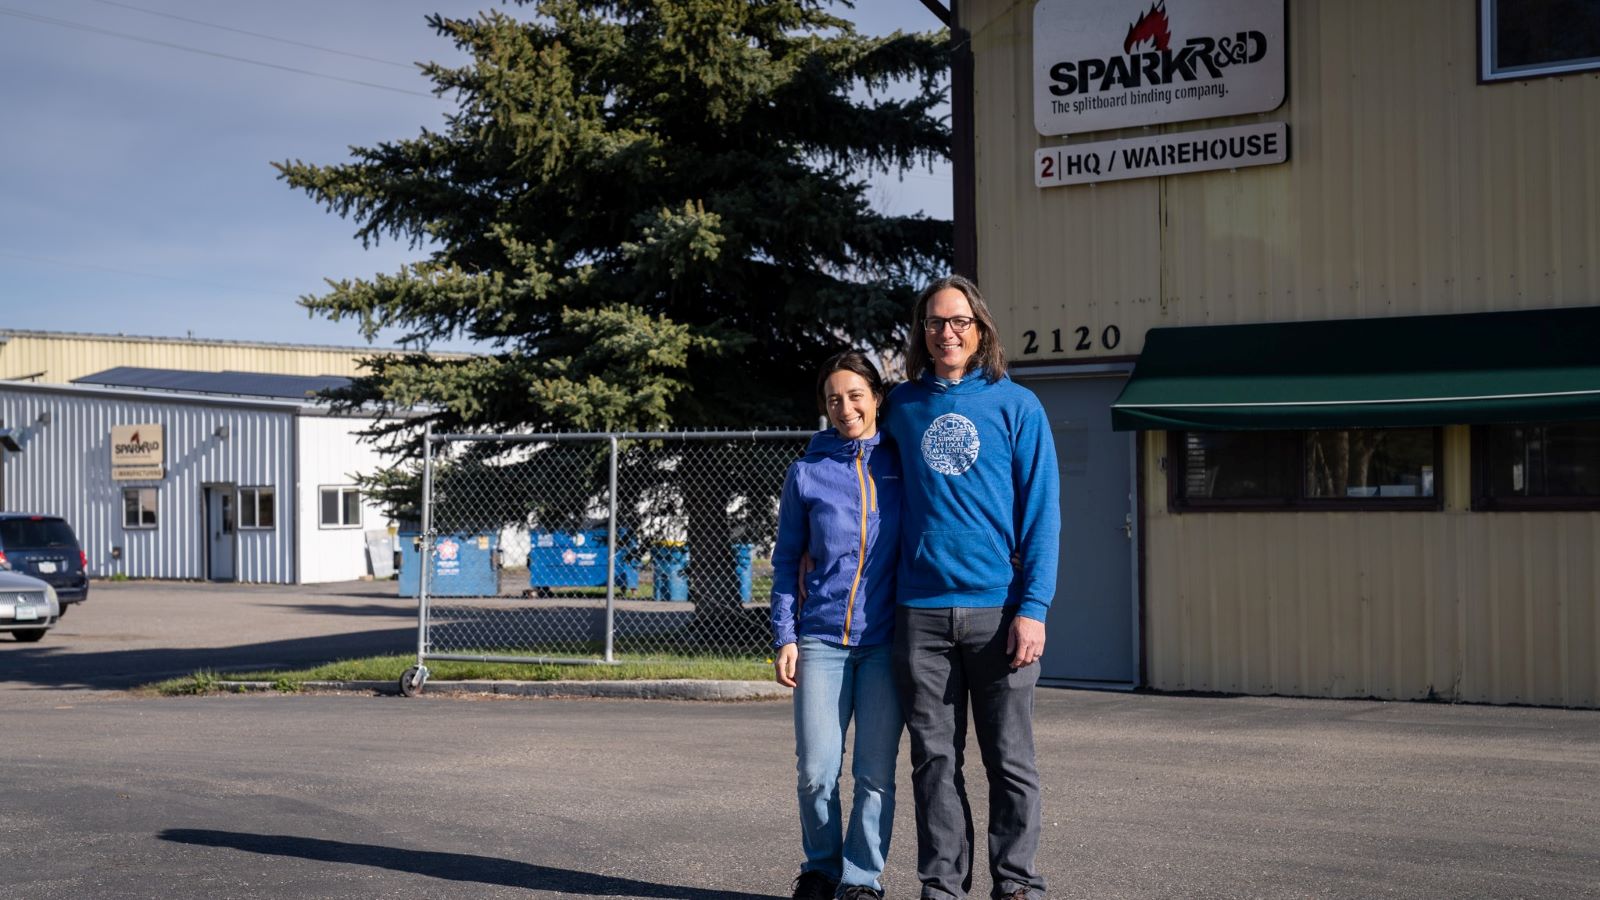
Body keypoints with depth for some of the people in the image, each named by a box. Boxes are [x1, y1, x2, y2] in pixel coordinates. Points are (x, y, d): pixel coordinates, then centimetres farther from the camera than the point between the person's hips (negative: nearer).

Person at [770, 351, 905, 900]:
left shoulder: (902, 465, 6)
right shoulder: (807, 473, 6)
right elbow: (787, 559, 10)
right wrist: (784, 636, 2)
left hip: (885, 641, 0)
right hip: (822, 638, 0)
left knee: (876, 772, -1)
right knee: (816, 771, -3)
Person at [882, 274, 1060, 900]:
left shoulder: (1015, 405, 2)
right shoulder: (902, 405, 10)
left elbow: (1041, 511, -1)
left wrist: (1032, 608, -9)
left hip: (998, 611, -2)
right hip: (921, 613, 2)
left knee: (1009, 759, 2)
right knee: (935, 759, 6)